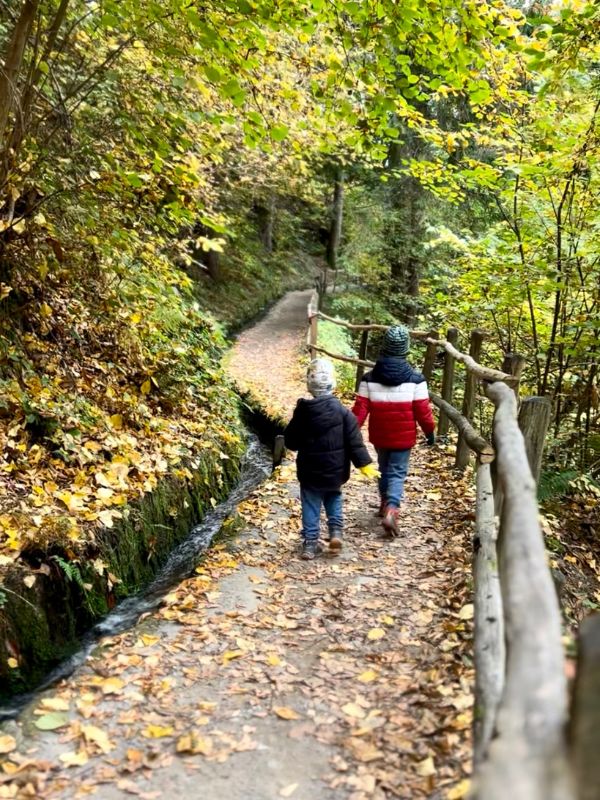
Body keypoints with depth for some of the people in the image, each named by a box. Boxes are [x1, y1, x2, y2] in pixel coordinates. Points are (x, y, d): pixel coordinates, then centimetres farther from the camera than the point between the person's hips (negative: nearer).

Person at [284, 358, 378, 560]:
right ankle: (336, 531, 11)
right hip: (336, 471, 0)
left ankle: (310, 543, 12)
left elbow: (291, 442, 0)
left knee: (311, 506, 11)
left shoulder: (302, 411, -8)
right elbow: (354, 442, -13)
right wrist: (364, 464, -6)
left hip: (310, 473, 0)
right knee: (333, 498, 25)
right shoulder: (342, 412, -12)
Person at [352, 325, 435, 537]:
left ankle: (385, 503, 39)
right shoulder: (415, 379, -11)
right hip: (404, 437, -3)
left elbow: (360, 409, -7)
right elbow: (423, 410, -8)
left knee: (384, 468, 23)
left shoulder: (370, 378, -6)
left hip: (379, 436, 3)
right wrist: (430, 431, 6)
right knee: (397, 473, 2)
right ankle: (391, 510, -17)